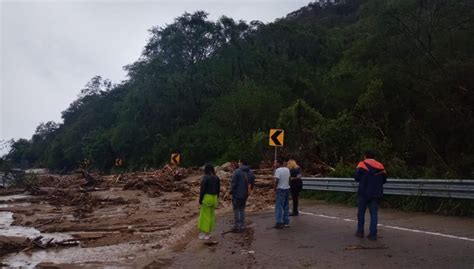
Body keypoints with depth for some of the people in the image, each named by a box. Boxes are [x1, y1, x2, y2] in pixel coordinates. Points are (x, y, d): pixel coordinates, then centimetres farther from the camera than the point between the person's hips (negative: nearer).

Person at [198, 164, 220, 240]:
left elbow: (203, 189, -15)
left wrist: (200, 200, -8)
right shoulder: (216, 178, 5)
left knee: (205, 216, 2)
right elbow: (218, 189, 10)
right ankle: (208, 232, 21)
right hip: (214, 198, 7)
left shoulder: (205, 177, -15)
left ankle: (205, 234, 6)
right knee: (211, 215, 14)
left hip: (207, 198, -7)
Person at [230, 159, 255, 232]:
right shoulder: (250, 172, 6)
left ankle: (237, 227, 3)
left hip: (237, 194, -6)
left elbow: (233, 183, -17)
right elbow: (253, 183, 10)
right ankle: (242, 226, 20)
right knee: (242, 209, 17)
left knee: (236, 210, 2)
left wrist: (231, 191, -4)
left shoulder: (237, 171, -16)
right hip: (245, 194, 6)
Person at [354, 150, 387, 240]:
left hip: (364, 192, -2)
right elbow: (384, 180, 10)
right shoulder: (380, 166, 7)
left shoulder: (362, 164, -4)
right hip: (376, 193, 3)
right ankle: (373, 234, 4)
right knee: (374, 213, 6)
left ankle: (360, 232, 16)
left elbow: (356, 177, -11)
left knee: (361, 212, 11)